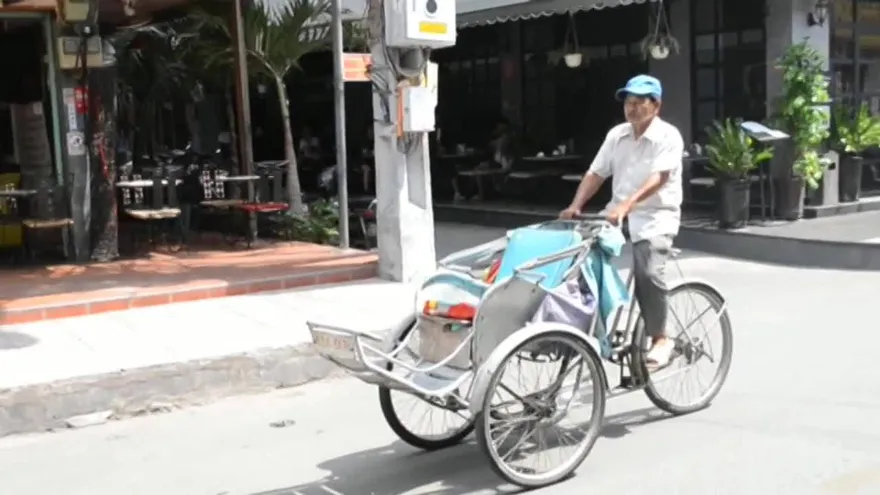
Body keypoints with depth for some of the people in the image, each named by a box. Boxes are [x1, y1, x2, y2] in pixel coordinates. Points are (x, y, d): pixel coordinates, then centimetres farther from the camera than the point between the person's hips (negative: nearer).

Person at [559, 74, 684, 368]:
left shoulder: (668, 136, -10)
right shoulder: (617, 135, 9)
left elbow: (658, 178, -24)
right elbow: (596, 173, 8)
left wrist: (626, 205, -37)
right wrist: (576, 206, -7)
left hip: (655, 216, -6)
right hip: (618, 214, 6)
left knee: (647, 272, -28)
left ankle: (660, 339, -9)